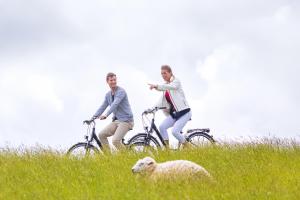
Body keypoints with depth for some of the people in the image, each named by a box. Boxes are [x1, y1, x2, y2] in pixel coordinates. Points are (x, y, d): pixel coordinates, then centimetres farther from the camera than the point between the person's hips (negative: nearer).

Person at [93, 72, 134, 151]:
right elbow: (103, 107, 14)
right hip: (116, 121, 8)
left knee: (115, 141, -22)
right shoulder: (108, 95, 13)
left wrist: (106, 115, -39)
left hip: (125, 121, -8)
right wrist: (94, 117, 0)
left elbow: (115, 104, -27)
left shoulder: (121, 91, -13)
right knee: (101, 134, -4)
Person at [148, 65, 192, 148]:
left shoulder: (176, 81, -6)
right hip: (174, 113, 7)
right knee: (162, 127, -15)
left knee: (175, 131, -22)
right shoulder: (165, 86, 16)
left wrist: (157, 86, -44)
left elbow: (172, 86, -30)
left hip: (184, 112, -7)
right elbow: (162, 101, 13)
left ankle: (187, 147, -1)